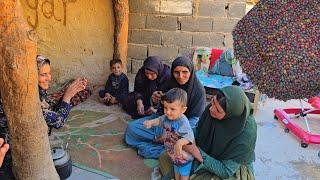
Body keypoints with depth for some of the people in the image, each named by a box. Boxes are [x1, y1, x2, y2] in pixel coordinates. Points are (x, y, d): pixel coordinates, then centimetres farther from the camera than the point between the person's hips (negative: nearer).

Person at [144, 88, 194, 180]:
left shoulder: (183, 122, -36)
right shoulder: (167, 117, -13)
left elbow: (189, 136, -45)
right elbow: (160, 120, 7)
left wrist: (180, 142, -62)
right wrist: (151, 122, -11)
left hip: (184, 155, -7)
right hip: (173, 154, 7)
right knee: (176, 172, 30)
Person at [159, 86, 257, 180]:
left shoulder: (247, 131, -32)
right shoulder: (213, 107, -20)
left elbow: (226, 170, -25)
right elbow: (198, 132, -2)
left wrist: (197, 152, -30)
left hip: (233, 171, -4)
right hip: (206, 153, 5)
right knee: (165, 158, -1)